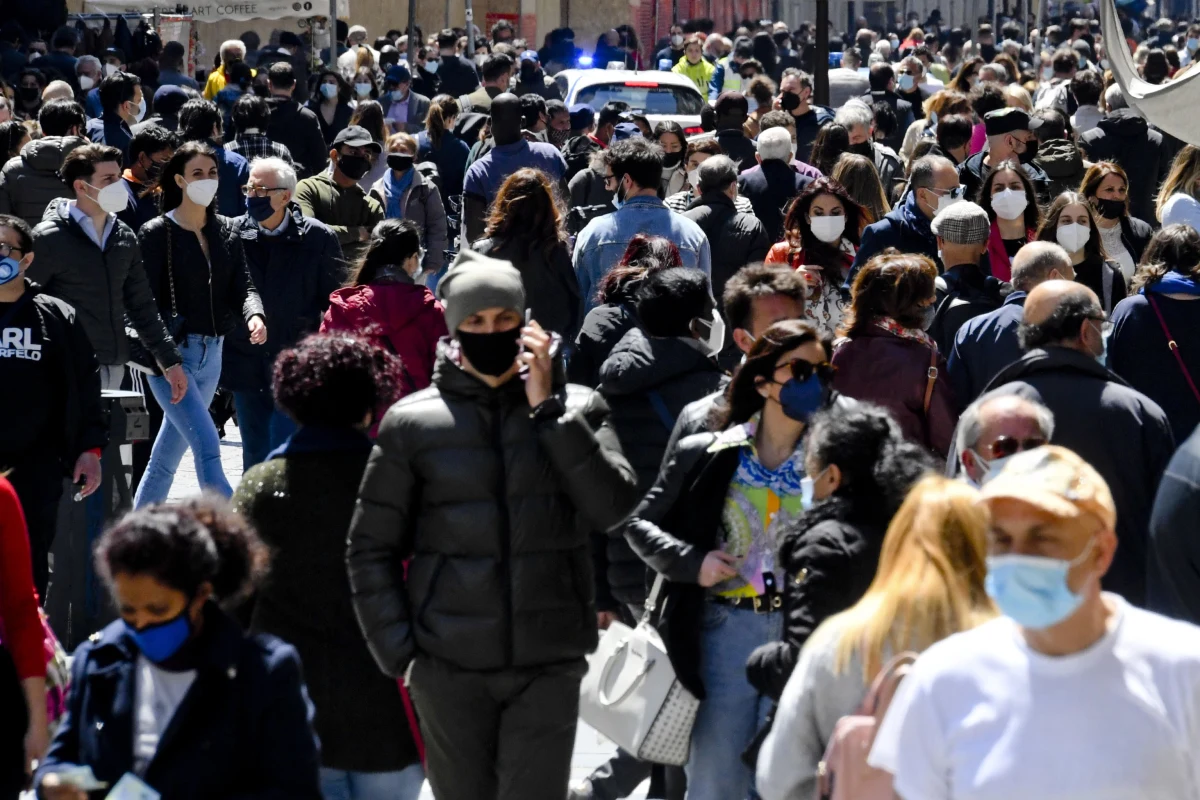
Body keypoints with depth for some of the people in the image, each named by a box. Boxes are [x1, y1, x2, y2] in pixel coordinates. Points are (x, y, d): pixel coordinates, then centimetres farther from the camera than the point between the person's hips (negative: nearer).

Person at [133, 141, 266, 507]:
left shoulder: (226, 231, 10)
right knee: (207, 447, -17)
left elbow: (243, 286, 3)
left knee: (167, 455, 13)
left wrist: (254, 316, -19)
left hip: (212, 353, 6)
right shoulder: (157, 233, -5)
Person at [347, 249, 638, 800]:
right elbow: (370, 547, 7)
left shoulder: (575, 408, 4)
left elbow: (612, 506, -11)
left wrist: (548, 408, -12)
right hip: (450, 666, 0)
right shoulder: (413, 422, 2)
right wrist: (398, 651, -1)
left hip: (549, 664, 0)